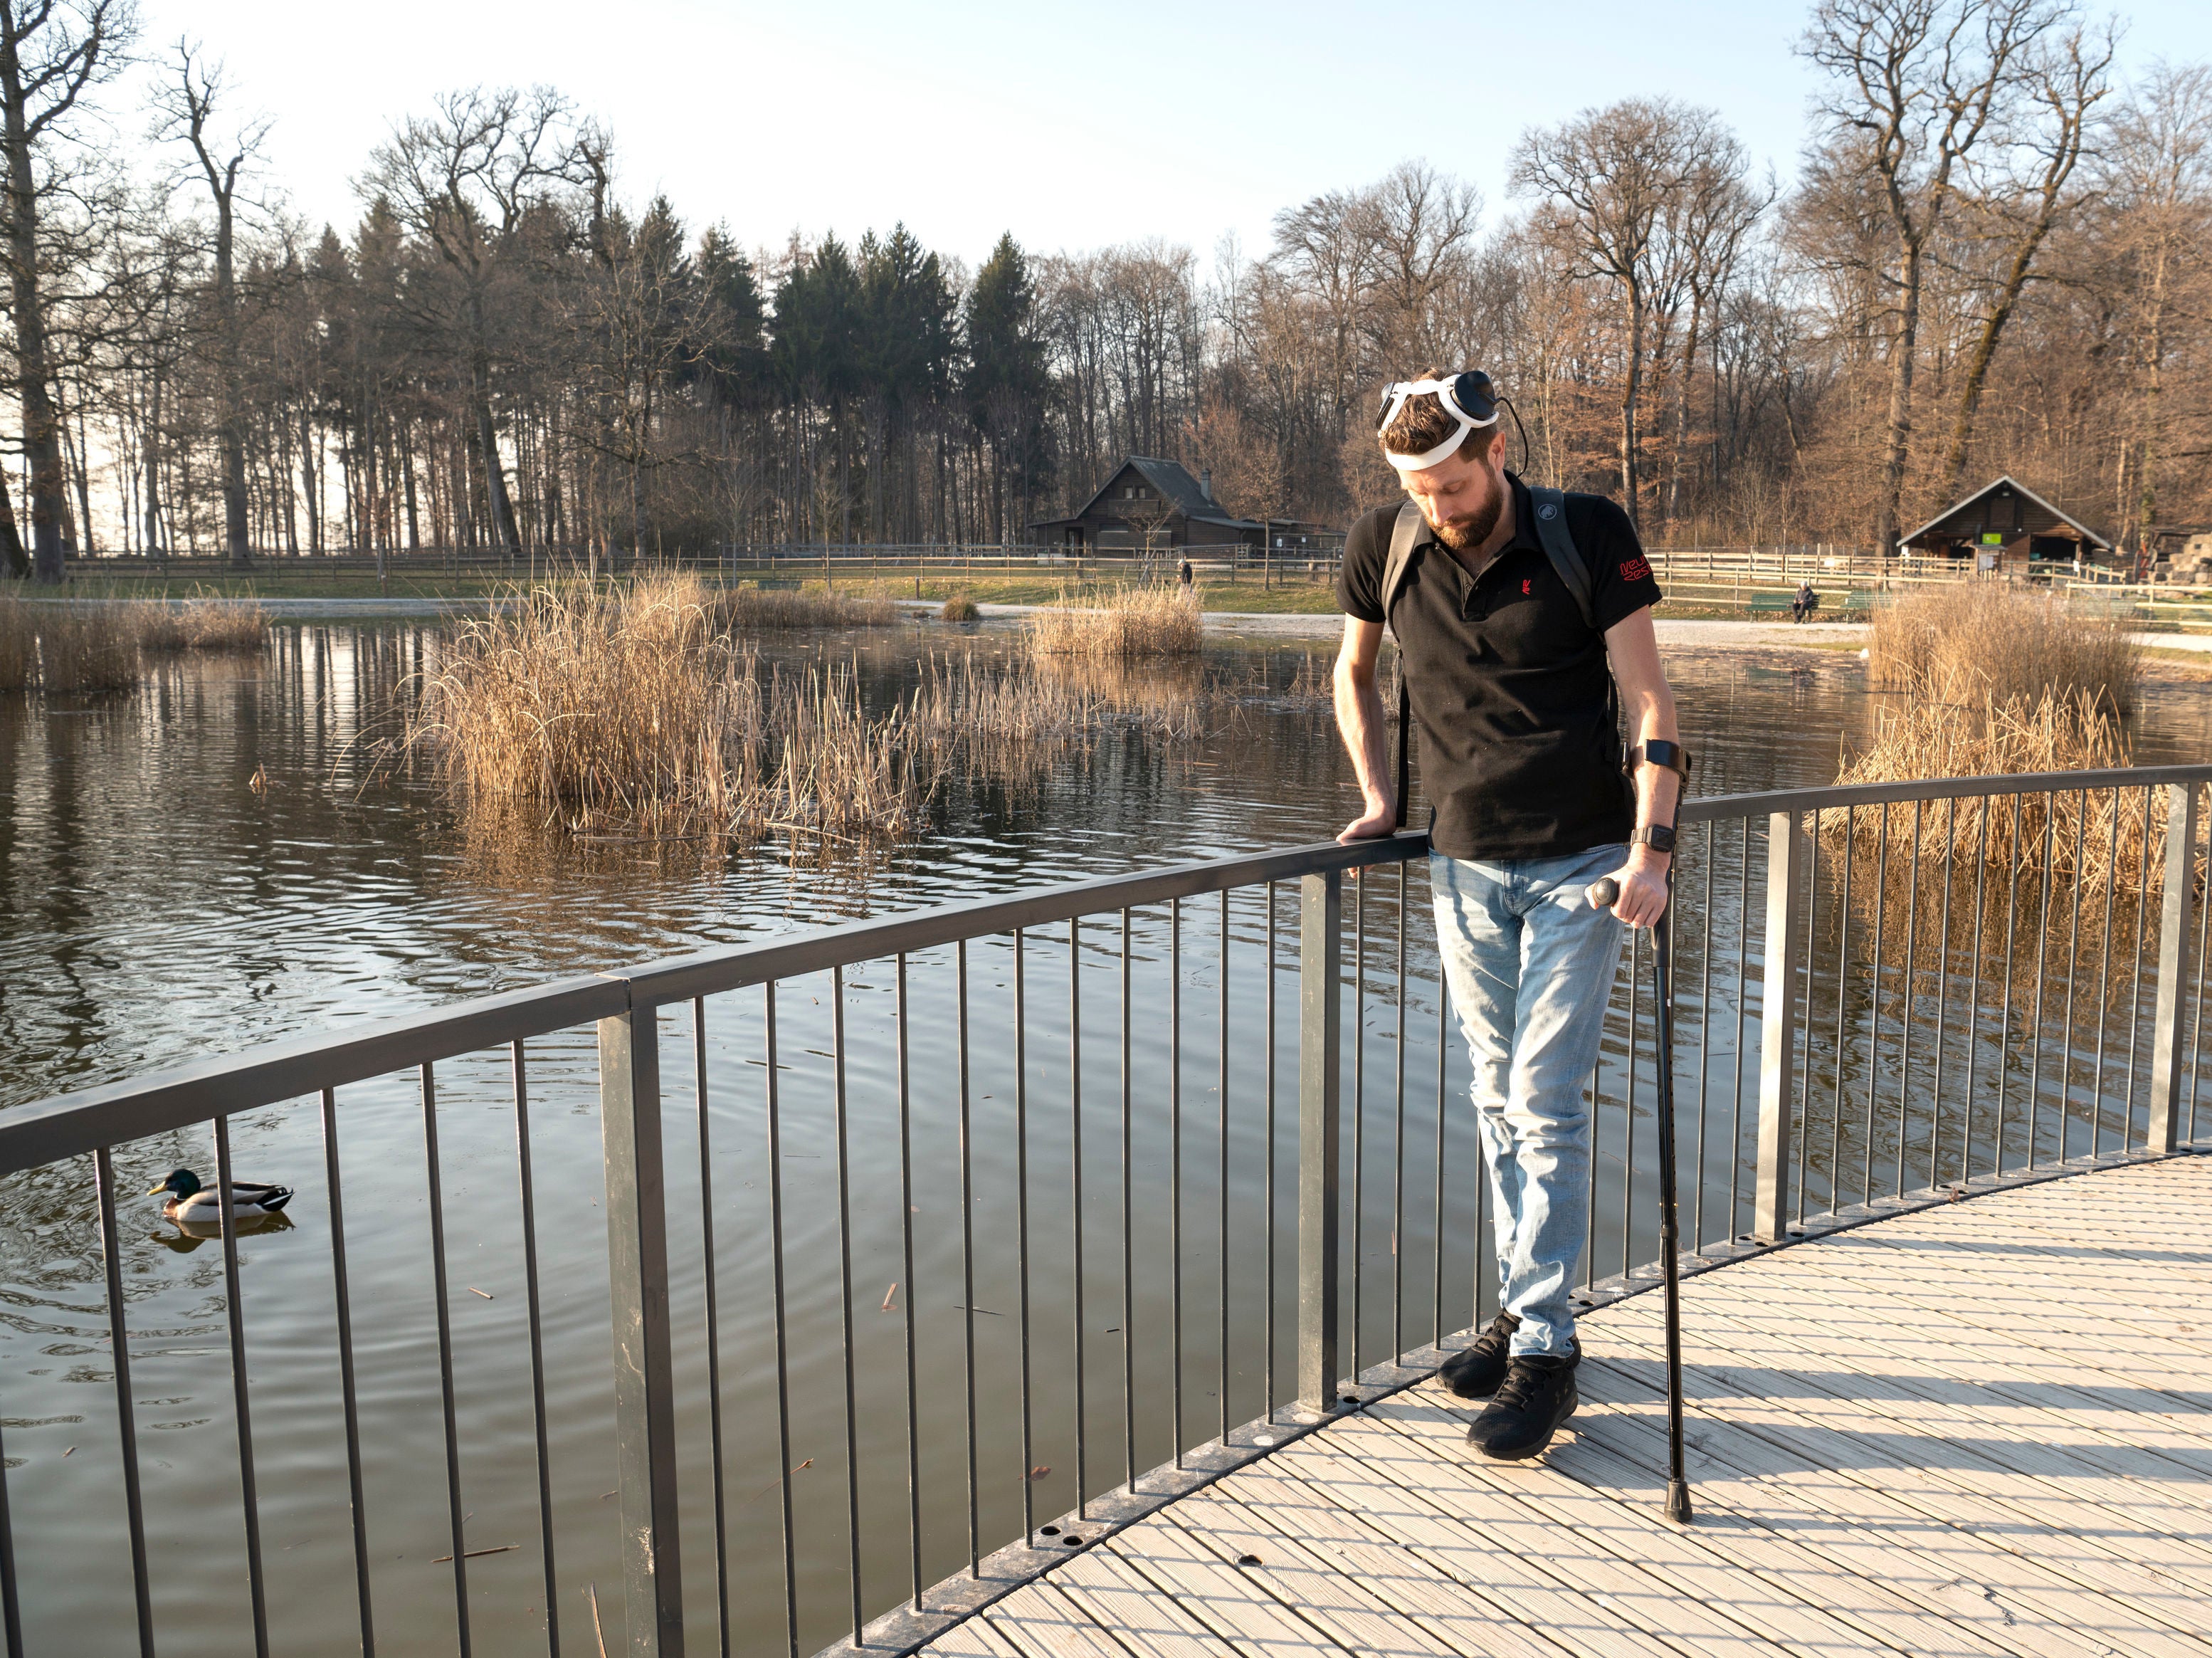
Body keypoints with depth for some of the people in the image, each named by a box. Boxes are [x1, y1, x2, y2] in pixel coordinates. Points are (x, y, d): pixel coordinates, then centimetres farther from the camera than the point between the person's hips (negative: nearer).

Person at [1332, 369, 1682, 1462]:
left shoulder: (1589, 536, -11)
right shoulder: (1385, 549, -1)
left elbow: (1648, 698, -11)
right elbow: (1352, 672, 16)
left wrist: (1652, 847, -21)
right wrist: (1378, 798, 7)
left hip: (1578, 862, -4)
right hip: (1463, 866, 4)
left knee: (1546, 1106, -7)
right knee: (1499, 1101, 11)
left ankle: (1544, 1351, 0)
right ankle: (1523, 1308, 24)